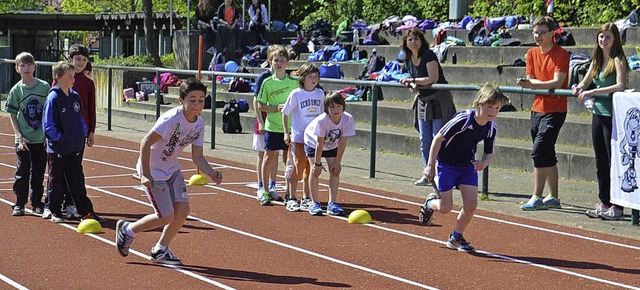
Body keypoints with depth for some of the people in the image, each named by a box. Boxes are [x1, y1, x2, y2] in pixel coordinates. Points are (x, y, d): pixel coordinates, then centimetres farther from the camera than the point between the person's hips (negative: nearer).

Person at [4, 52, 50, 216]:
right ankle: (19, 204, 8)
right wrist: (19, 137, -9)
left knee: (39, 173, 7)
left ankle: (36, 203, 18)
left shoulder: (44, 86, 0)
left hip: (42, 139, 1)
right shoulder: (16, 90, -1)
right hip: (24, 140, -1)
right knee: (22, 172, 0)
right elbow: (12, 116, 1)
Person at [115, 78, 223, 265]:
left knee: (183, 210, -2)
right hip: (153, 171, -7)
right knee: (166, 217, -9)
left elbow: (197, 157, 0)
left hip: (172, 169, 7)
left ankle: (160, 250, 18)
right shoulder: (171, 119, -28)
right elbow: (146, 143, -25)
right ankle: (127, 230, 16)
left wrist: (211, 173, -18)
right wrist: (146, 174, -25)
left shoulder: (199, 124, -4)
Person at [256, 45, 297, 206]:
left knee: (289, 158, 6)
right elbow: (261, 106, 2)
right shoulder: (267, 82, 0)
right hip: (272, 126, -1)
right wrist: (276, 108, -12)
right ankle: (264, 191, 11)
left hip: (290, 126, 1)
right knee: (270, 156, 2)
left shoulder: (294, 82, 1)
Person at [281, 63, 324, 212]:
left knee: (310, 170, 8)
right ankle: (291, 199, 7)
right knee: (298, 169, -4)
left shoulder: (320, 93, 5)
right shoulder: (296, 94, -7)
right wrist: (286, 133, -3)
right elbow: (285, 113, 0)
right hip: (299, 137, -4)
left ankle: (306, 199, 18)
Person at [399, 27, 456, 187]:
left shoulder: (428, 55, -16)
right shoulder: (408, 60, 6)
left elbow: (433, 78, -24)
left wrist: (412, 81, -18)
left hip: (439, 100, -8)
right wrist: (412, 85, -5)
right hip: (423, 101, 8)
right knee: (424, 140, 10)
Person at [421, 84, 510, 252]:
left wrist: (483, 163, -23)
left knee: (471, 205, -8)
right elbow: (438, 138, -21)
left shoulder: (492, 127, -11)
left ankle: (456, 238, 16)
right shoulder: (463, 119, -29)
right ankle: (430, 203, 33)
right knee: (446, 208, -5)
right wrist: (430, 166, -20)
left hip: (468, 166, 5)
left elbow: (489, 153, 1)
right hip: (445, 164, -5)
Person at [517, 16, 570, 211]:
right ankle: (553, 198, 18)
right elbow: (530, 80, 7)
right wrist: (547, 84, -10)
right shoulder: (532, 53, 10)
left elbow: (557, 82, -19)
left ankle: (537, 197, -11)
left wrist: (533, 84, -31)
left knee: (539, 152, -14)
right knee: (547, 155, 11)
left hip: (555, 110, -7)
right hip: (537, 108, 7)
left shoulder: (561, 54, -9)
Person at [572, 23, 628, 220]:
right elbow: (586, 82, 17)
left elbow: (620, 86, -22)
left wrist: (592, 92, -24)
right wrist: (579, 88, -7)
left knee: (614, 161, -3)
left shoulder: (618, 59, -10)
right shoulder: (597, 60, 13)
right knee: (601, 162, 12)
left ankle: (616, 206, 1)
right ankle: (604, 203, 21)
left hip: (612, 115, -8)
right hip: (598, 114, 8)